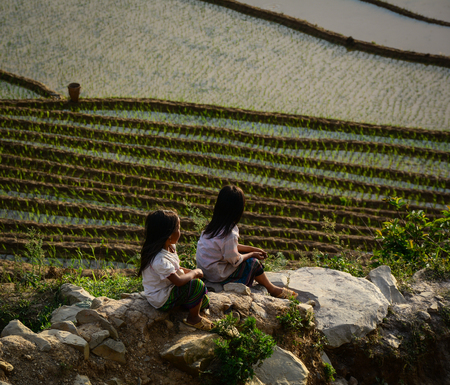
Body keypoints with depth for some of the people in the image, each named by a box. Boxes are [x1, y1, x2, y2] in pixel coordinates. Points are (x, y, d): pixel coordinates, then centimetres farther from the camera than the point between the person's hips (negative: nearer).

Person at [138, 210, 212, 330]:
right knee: (197, 285, -19)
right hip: (161, 300, -10)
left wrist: (190, 272, -5)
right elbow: (178, 281, -33)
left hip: (167, 288, 10)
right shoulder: (159, 259, -34)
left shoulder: (170, 247, -2)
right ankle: (193, 318, -2)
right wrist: (194, 273, -15)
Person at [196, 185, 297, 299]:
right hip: (218, 276, -8)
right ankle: (273, 289, 22)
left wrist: (253, 249, 12)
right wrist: (252, 254, -1)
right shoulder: (230, 235, -30)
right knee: (253, 262, 3)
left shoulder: (215, 225, -2)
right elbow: (235, 261, -19)